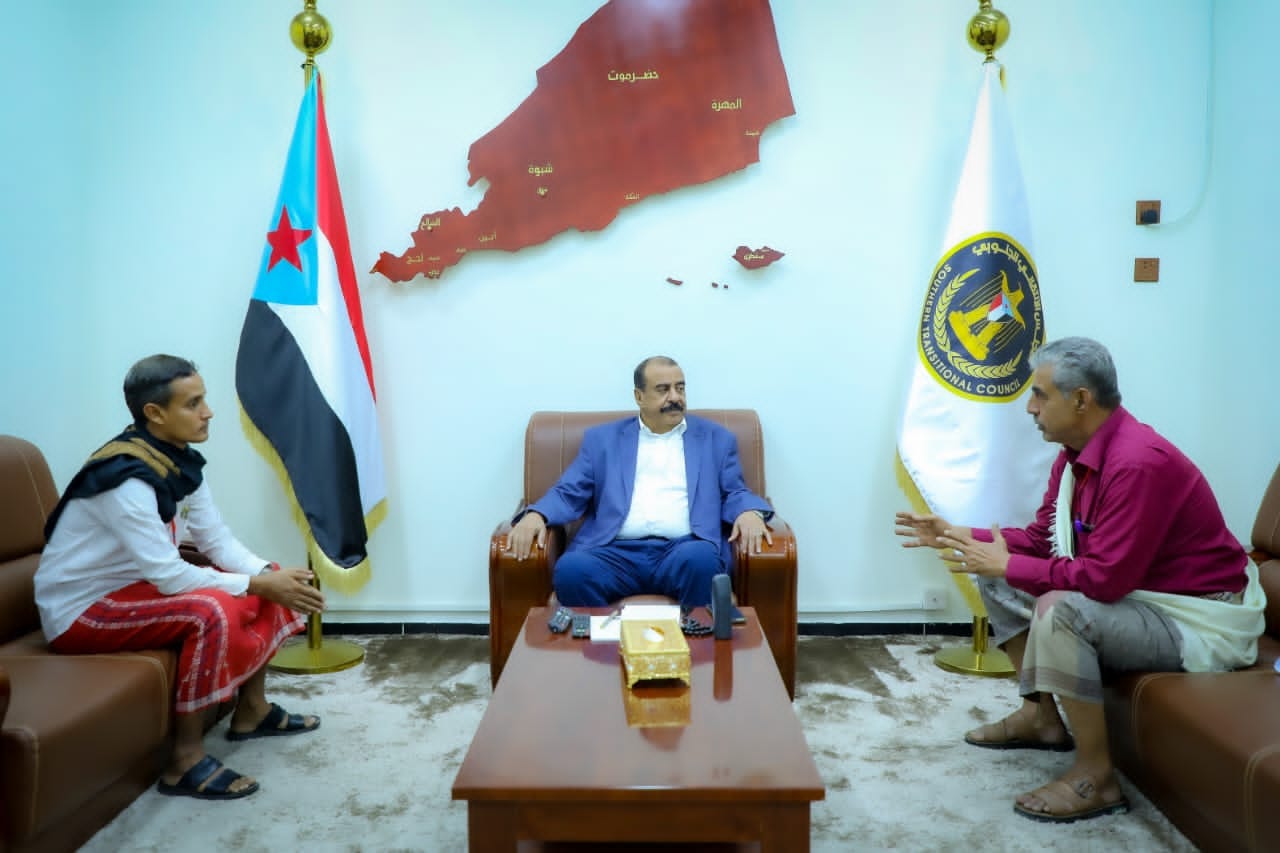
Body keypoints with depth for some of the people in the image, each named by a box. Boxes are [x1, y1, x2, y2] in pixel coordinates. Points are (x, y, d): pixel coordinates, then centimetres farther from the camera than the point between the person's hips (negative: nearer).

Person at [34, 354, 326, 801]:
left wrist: (270, 576, -17)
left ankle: (251, 710, 15)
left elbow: (219, 541, 1)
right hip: (80, 611, -9)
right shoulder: (127, 477, -29)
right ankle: (186, 760, -20)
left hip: (135, 584, 9)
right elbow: (169, 576, -30)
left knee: (264, 582, 3)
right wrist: (259, 585, -25)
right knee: (212, 612, -32)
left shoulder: (180, 461, -1)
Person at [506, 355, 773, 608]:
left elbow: (734, 493, 14)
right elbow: (569, 493, 13)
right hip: (617, 552, 0)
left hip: (684, 550, 0)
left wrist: (750, 512, -11)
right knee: (571, 569, -31)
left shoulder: (716, 438, 19)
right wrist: (535, 515, -9)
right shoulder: (602, 438, 18)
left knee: (700, 560, -35)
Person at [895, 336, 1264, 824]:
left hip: (1199, 619, -10)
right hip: (1136, 596, 10)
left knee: (1058, 611, -33)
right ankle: (1041, 716, 17)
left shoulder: (1139, 463, -28)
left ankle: (1096, 776, -17)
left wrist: (1007, 565, -22)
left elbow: (1104, 578, -33)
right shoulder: (1076, 454, 1)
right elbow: (1041, 540, 9)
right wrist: (957, 535, 1)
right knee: (997, 582, 7)